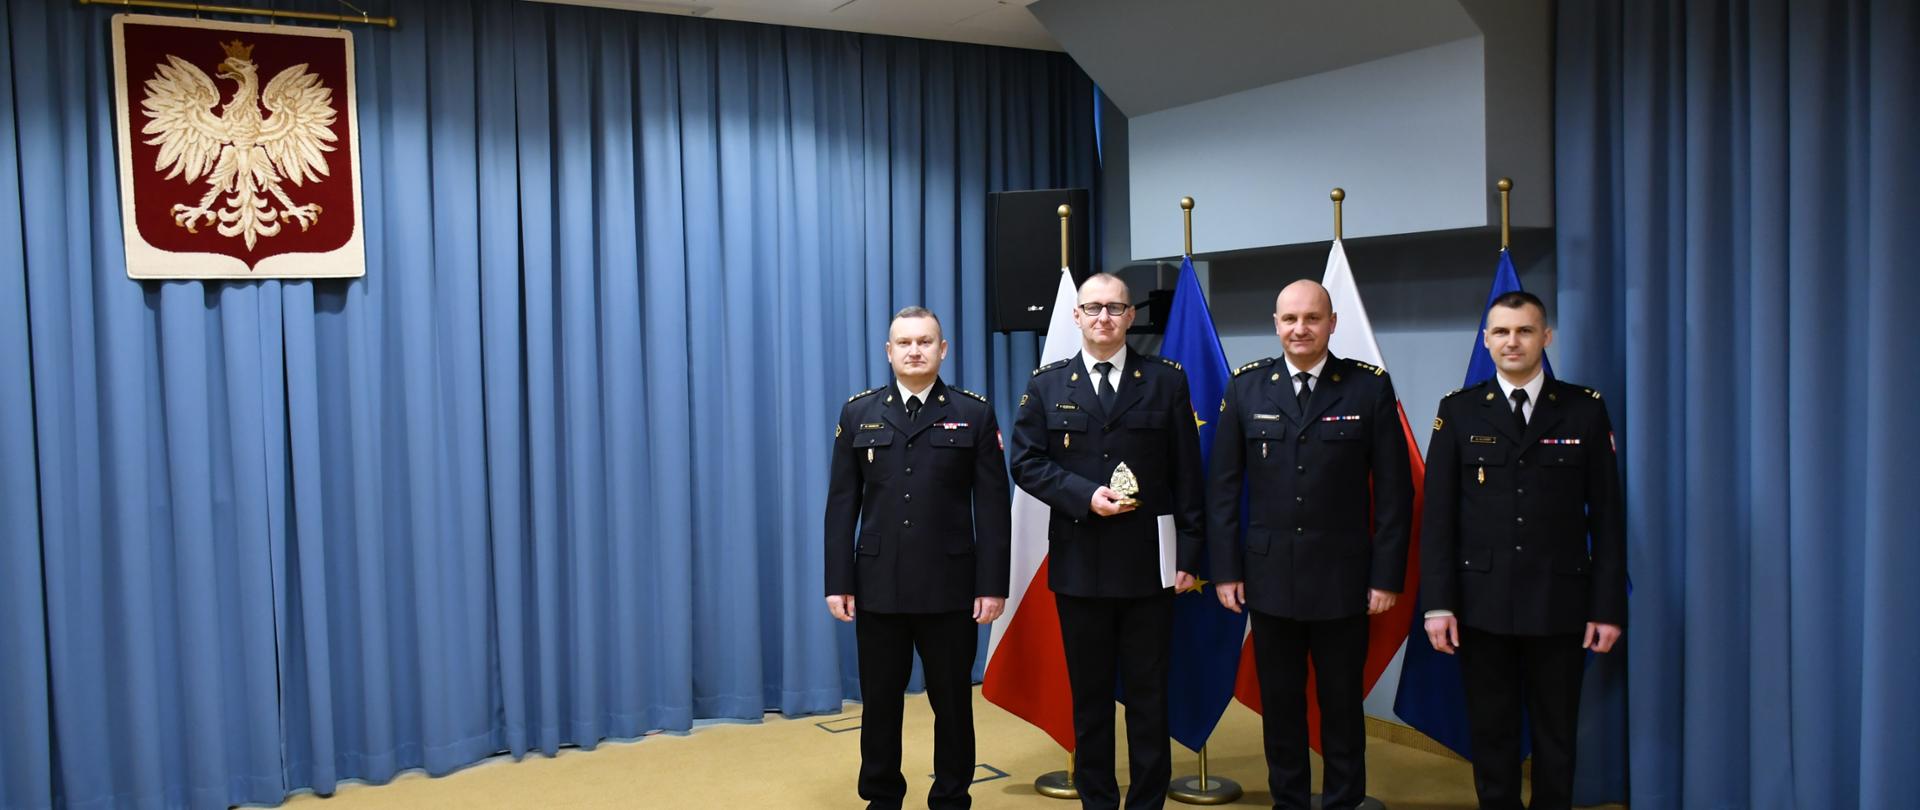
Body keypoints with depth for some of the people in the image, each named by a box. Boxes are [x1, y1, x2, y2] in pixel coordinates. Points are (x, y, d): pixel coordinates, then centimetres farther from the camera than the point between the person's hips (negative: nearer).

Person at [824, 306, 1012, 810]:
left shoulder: (974, 414, 1)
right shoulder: (858, 414, 6)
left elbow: (993, 506, -2)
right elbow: (842, 504, 4)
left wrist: (993, 584, -7)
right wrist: (838, 581, -1)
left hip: (950, 586, -1)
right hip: (877, 585, 1)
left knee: (952, 701, 9)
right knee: (880, 702, 11)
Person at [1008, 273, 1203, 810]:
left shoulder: (1166, 380, 3)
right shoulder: (1047, 385, 6)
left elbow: (1187, 473, 2)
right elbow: (1026, 462, 0)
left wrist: (1188, 553, -3)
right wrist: (1085, 495, -14)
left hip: (1149, 560, -1)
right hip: (1078, 563, 1)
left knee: (1149, 693, 6)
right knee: (1088, 692, 11)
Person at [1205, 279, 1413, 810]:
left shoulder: (1370, 386, -2)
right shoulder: (1246, 387, 2)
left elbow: (1394, 488, -2)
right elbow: (1223, 485, 3)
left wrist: (1388, 574, -5)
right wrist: (1225, 568, -1)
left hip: (1343, 578, -1)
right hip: (1270, 576, 2)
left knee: (1342, 704, 10)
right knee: (1280, 703, 11)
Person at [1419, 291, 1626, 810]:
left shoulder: (1585, 409, 2)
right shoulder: (1458, 411, 2)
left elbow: (1606, 515, 1)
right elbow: (1438, 515, -1)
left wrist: (1609, 606, -3)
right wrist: (1437, 603, -7)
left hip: (1560, 604, 0)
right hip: (1482, 604, 0)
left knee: (1556, 738, 11)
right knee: (1491, 736, 10)